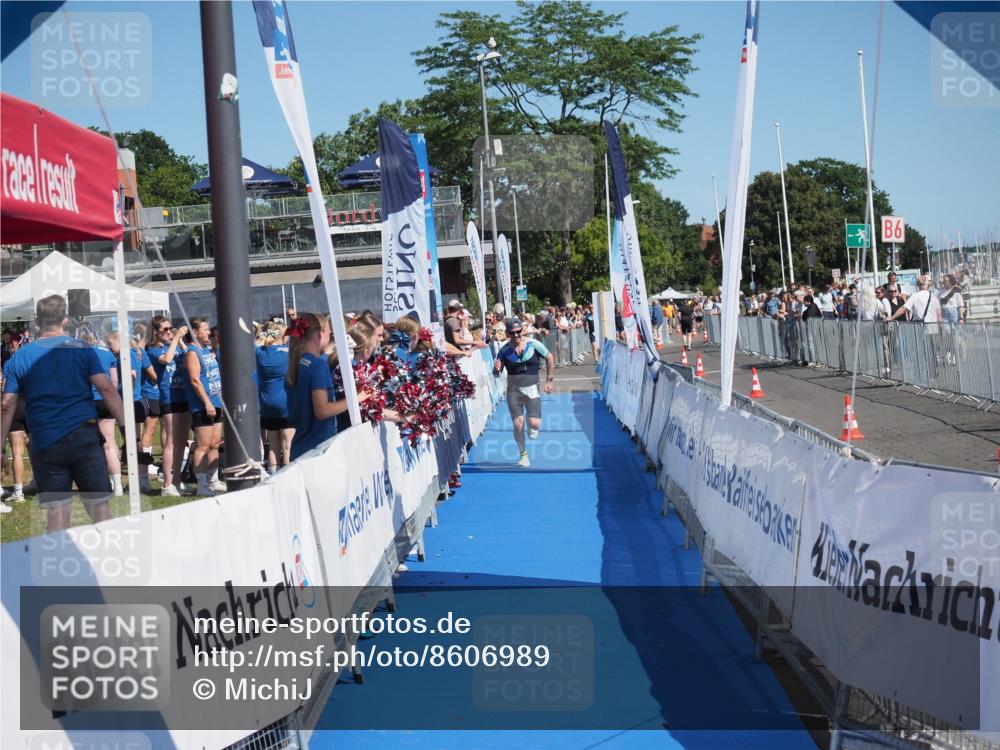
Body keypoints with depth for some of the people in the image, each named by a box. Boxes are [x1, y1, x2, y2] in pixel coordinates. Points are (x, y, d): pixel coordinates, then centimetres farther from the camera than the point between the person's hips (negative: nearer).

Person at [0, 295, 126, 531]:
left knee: (57, 517, 3)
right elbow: (107, 389, -6)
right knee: (100, 507, 5)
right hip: (84, 438, -1)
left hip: (45, 445, 1)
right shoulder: (83, 349, 2)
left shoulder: (19, 357, 6)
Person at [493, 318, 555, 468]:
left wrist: (549, 380, 6)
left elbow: (550, 358, 7)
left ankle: (530, 422, 24)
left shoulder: (533, 345, -6)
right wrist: (496, 369, -19)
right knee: (518, 424, -5)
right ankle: (523, 454, 14)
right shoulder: (505, 350, -2)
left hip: (531, 388, -1)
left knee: (535, 424, -14)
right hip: (513, 390, 1)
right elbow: (496, 373, 5)